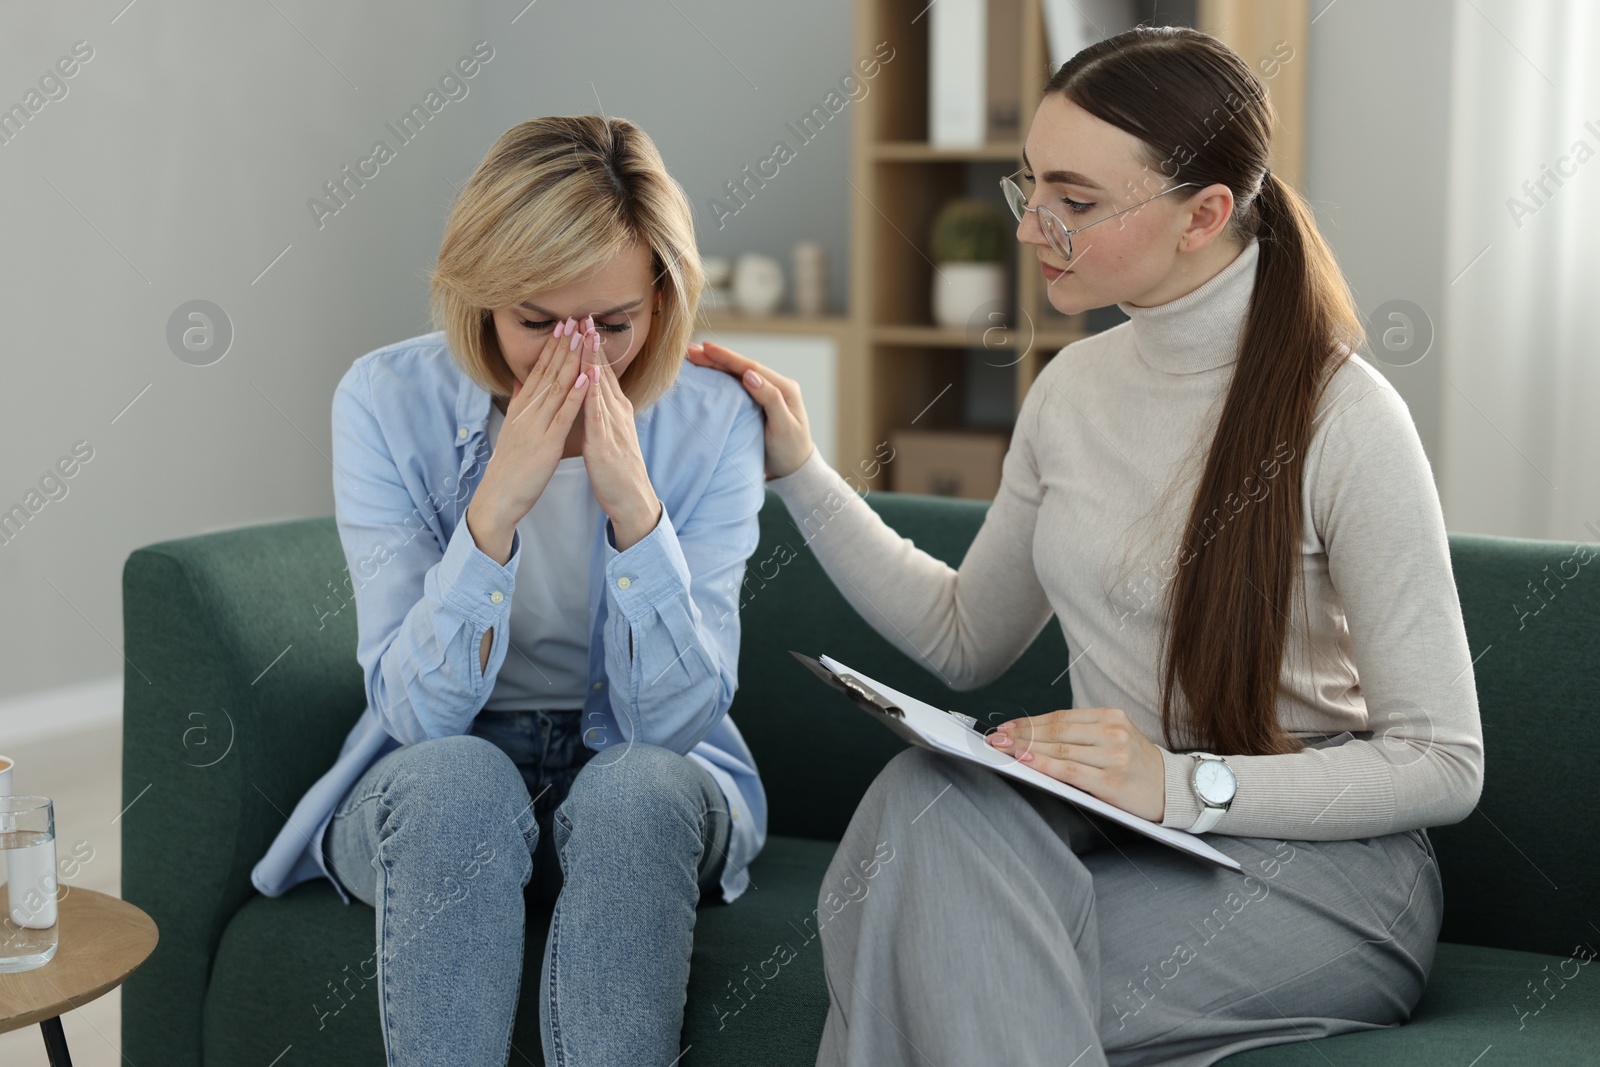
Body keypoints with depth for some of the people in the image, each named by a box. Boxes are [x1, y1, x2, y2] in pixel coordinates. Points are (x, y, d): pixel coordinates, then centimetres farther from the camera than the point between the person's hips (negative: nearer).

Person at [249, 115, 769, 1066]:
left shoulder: (712, 420, -11)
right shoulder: (389, 400, -13)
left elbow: (677, 719, -16)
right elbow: (415, 713, -18)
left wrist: (632, 505, -29)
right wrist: (498, 503, -31)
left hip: (642, 784, 1)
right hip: (429, 800, 0)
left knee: (636, 788, -33)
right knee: (453, 779, -34)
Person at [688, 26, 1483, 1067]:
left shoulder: (1344, 416, -13)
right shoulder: (1075, 386, 7)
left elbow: (1444, 765, -12)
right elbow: (965, 637, 18)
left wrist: (1184, 783, -24)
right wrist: (800, 472, 11)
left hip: (1320, 870, -5)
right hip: (1120, 832, 6)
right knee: (929, 795, -29)